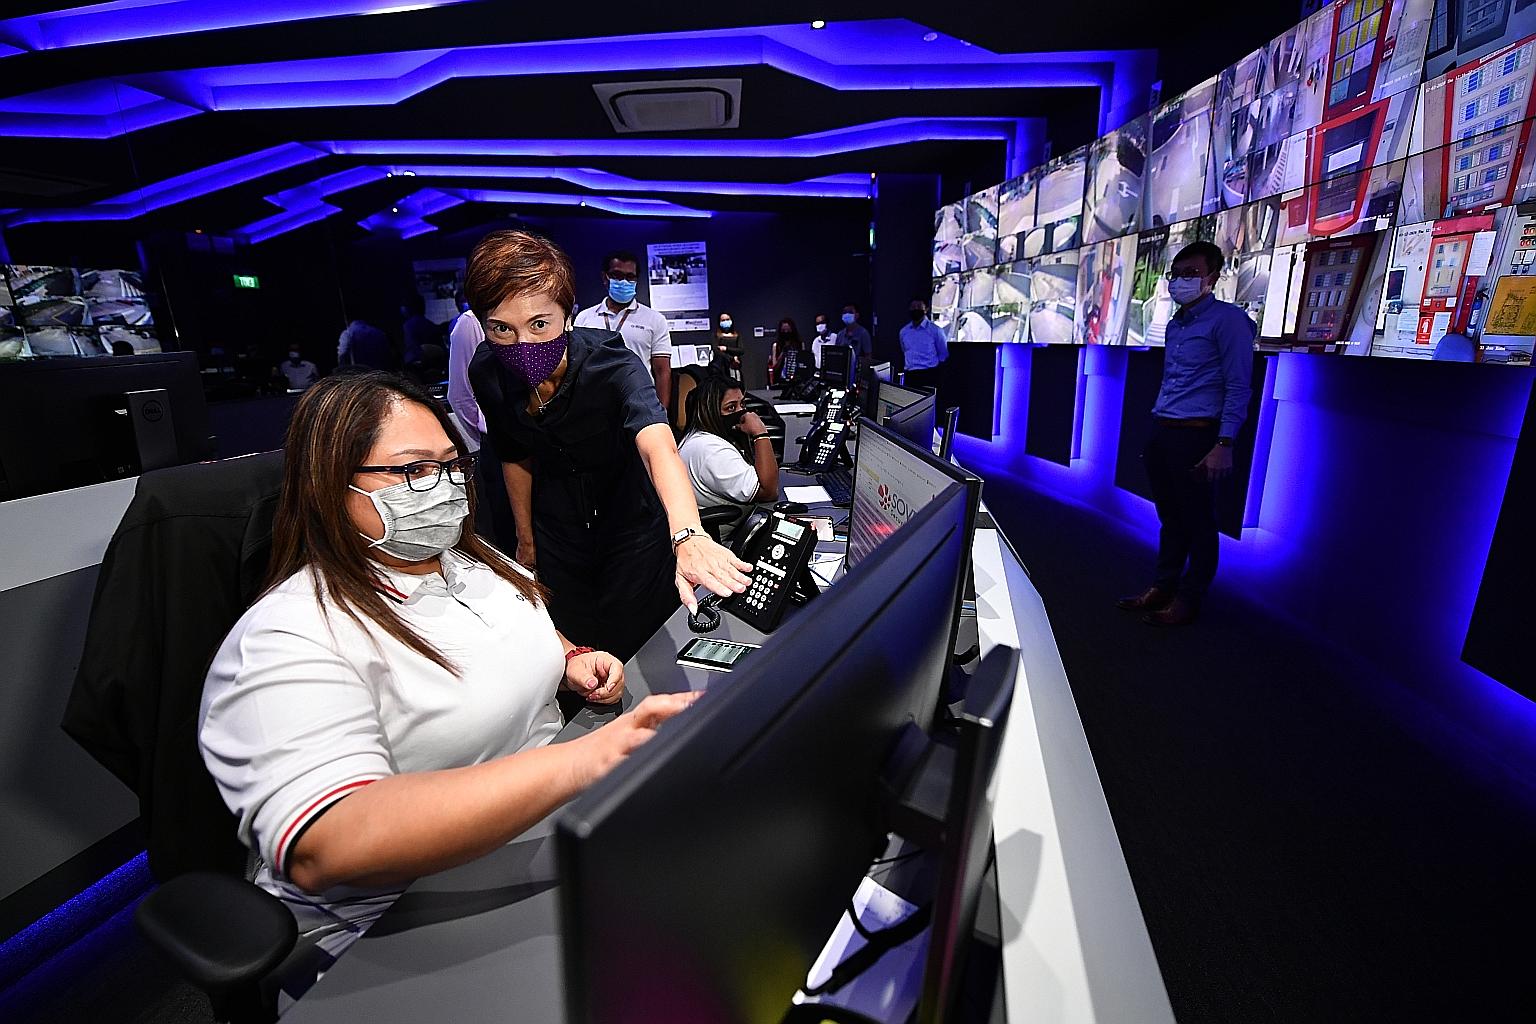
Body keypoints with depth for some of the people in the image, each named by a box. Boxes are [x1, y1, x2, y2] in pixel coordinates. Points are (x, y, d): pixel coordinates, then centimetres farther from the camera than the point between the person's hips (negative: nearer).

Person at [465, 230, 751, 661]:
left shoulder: (610, 363, -30)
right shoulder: (487, 373, -17)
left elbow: (658, 447, -49)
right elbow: (515, 457, 1)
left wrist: (687, 537, -67)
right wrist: (525, 539, 9)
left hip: (632, 525, -3)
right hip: (557, 534, 4)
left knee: (639, 650, 13)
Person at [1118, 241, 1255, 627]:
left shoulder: (1227, 320, -5)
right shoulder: (1174, 325, 17)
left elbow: (1238, 387, -10)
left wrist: (1223, 445, -17)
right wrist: (1156, 435, 16)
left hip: (1197, 436, -7)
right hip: (1163, 434, 7)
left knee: (1198, 521, 2)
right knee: (1170, 517, 14)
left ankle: (1188, 599, 12)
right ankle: (1162, 587, 23)